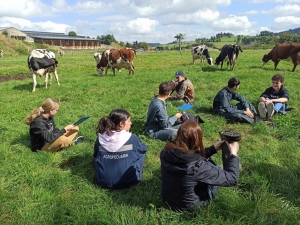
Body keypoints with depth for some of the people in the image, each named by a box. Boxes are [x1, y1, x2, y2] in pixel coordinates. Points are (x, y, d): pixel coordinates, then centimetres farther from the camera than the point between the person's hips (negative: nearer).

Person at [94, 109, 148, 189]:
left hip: (103, 181, 3)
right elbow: (144, 149, 8)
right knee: (141, 152, 14)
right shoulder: (132, 138, -13)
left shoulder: (100, 138, -6)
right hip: (128, 181, -2)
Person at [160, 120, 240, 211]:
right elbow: (232, 179, -25)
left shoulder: (166, 152, -20)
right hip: (189, 205, -4)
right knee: (217, 170, 14)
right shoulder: (197, 166, -38)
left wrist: (214, 148, 4)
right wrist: (234, 154, -12)